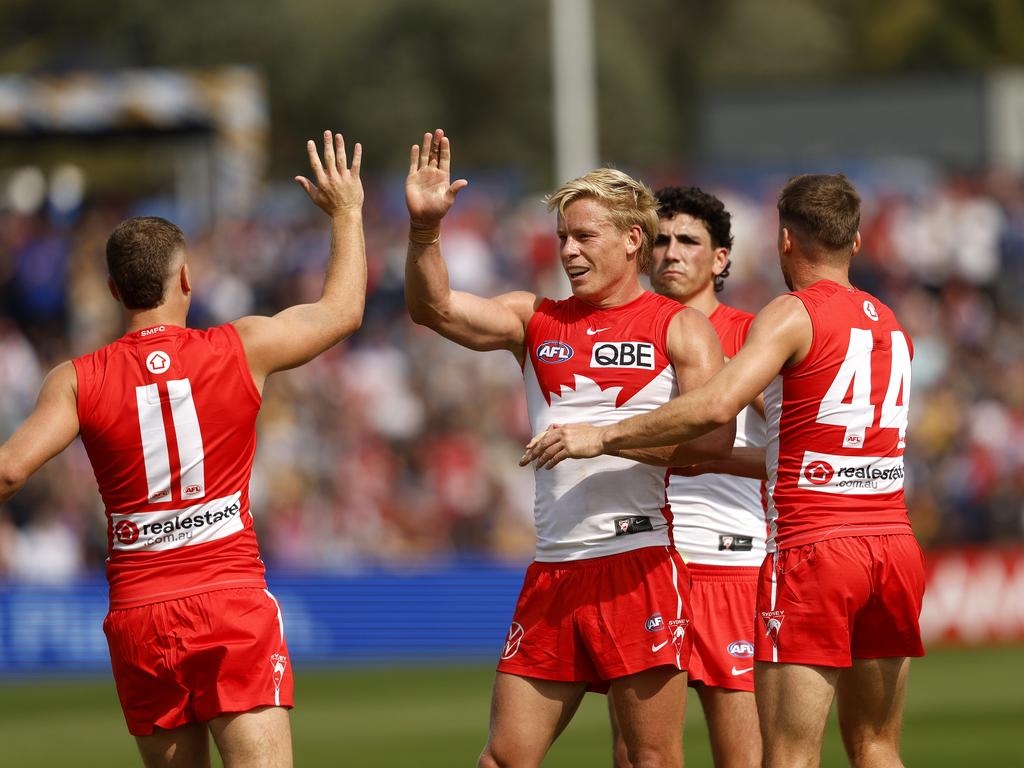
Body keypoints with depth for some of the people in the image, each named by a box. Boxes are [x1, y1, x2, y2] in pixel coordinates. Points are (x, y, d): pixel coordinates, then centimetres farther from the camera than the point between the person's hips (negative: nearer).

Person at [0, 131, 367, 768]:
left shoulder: (79, 381, 0)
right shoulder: (242, 350, 1)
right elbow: (345, 310, 16)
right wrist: (347, 212, 31)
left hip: (138, 618, 2)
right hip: (233, 601, -1)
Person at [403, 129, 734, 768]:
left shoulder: (679, 328, 2)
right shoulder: (537, 320, 15)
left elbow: (714, 436, -11)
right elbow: (433, 307, 3)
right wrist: (425, 229, -13)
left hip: (638, 564, -5)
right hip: (553, 570, 5)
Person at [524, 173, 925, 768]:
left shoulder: (794, 314, -6)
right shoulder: (889, 324, 16)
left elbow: (717, 406, -20)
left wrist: (603, 437, -14)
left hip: (814, 550, -7)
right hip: (894, 546, 7)